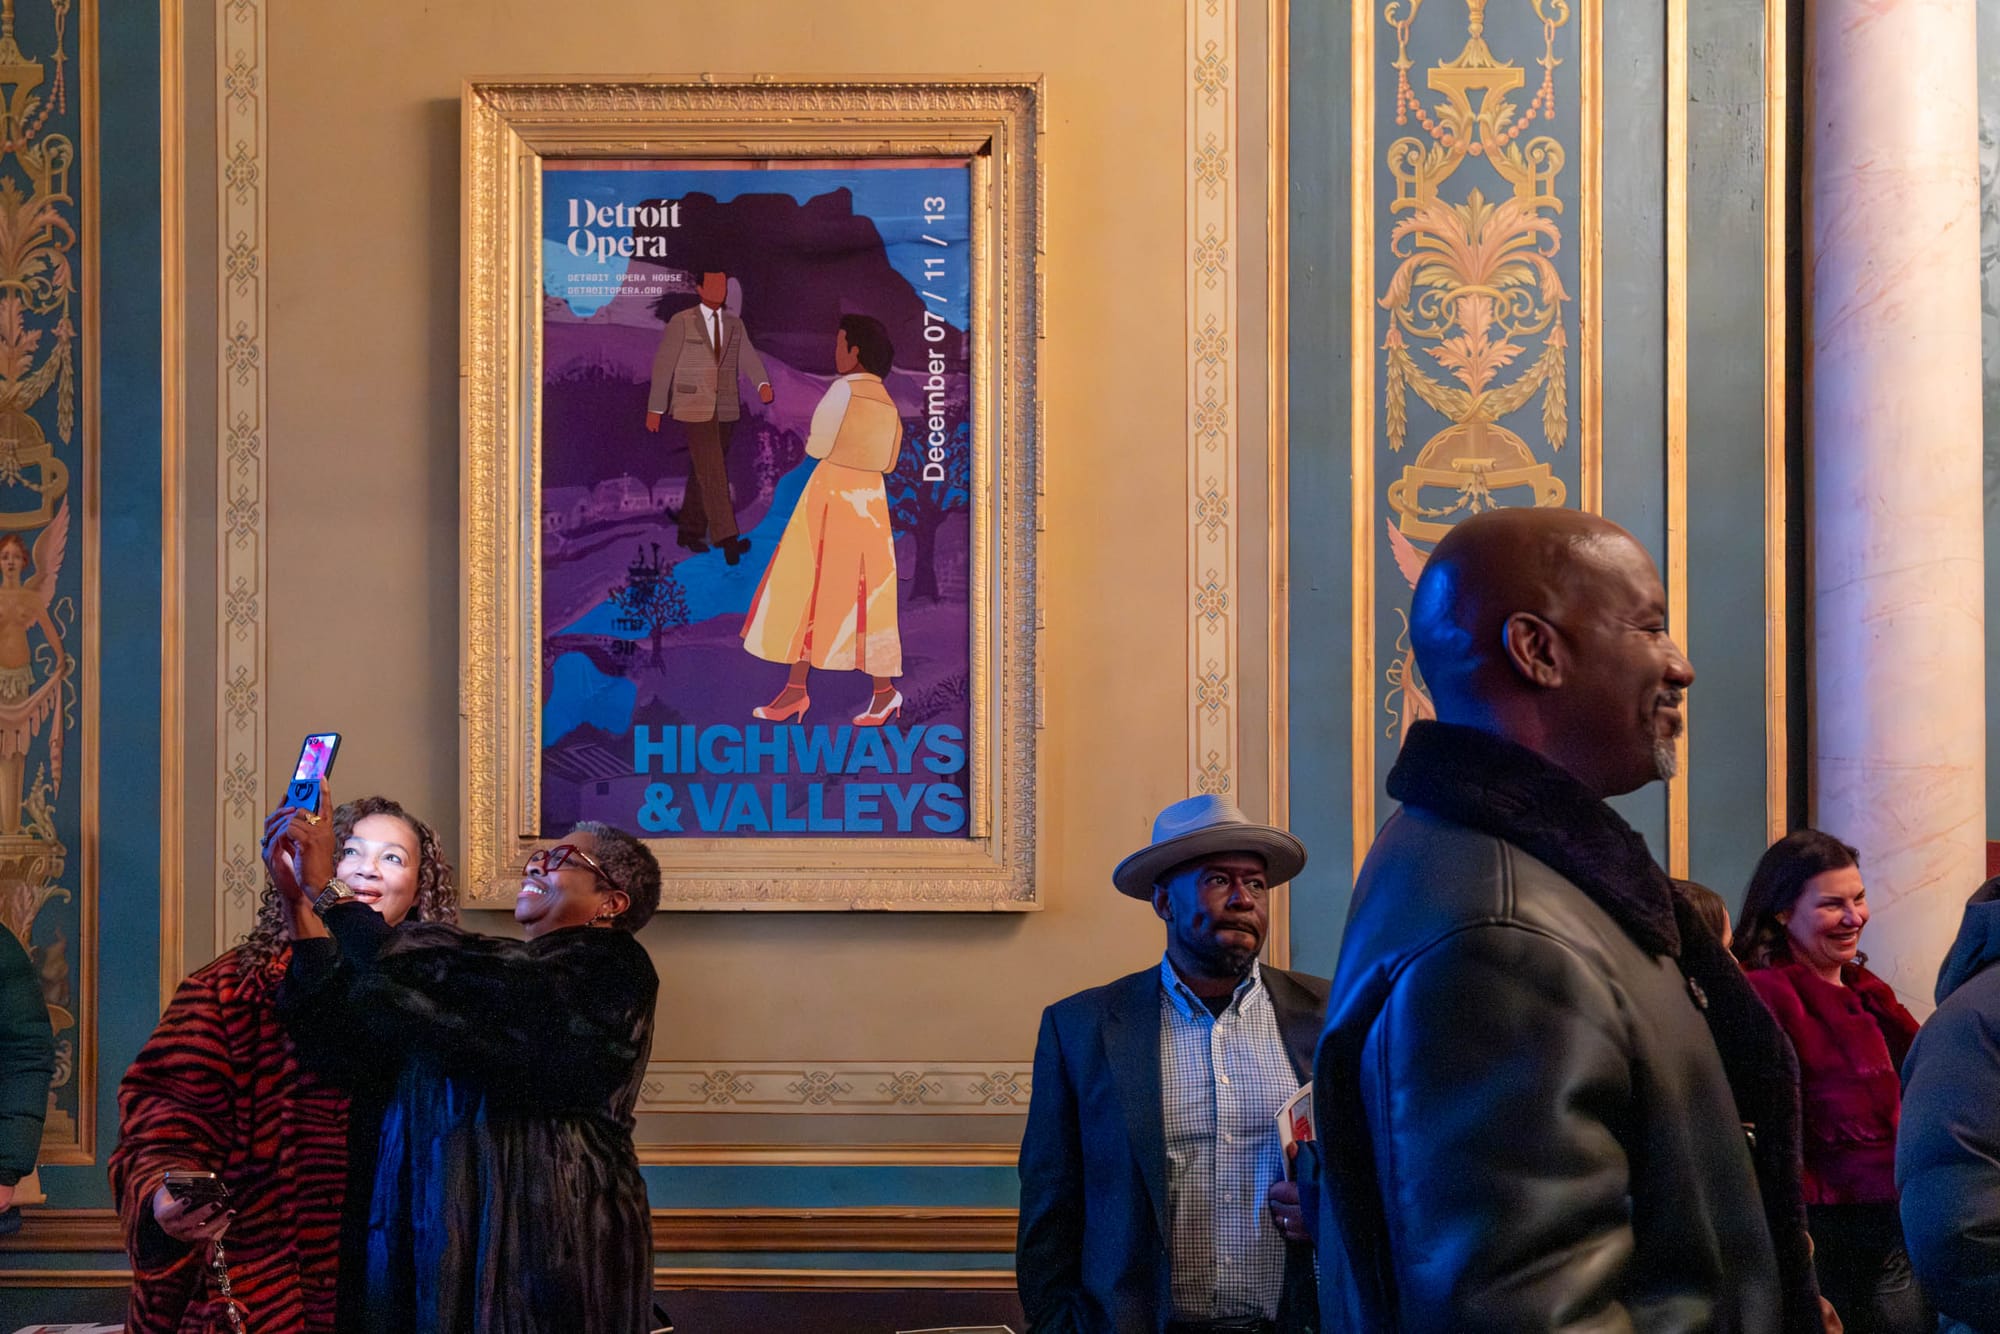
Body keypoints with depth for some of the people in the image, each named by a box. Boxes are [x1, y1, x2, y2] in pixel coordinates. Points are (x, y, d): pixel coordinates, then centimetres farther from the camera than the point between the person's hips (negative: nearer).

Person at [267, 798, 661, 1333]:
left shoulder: (608, 965, -9)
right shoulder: (505, 971, 14)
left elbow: (425, 987, -20)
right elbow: (345, 1019, 4)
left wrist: (328, 888, -13)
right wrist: (301, 901, -2)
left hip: (542, 1245, -7)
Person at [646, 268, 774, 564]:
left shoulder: (734, 325, 10)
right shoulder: (681, 323, -4)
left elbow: (749, 358, -3)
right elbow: (663, 365, -3)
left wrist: (763, 383, -24)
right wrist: (655, 408, -6)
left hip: (726, 409, 5)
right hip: (695, 408, -5)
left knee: (704, 472, 11)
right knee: (712, 472, -13)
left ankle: (691, 531, 22)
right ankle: (727, 537, -18)